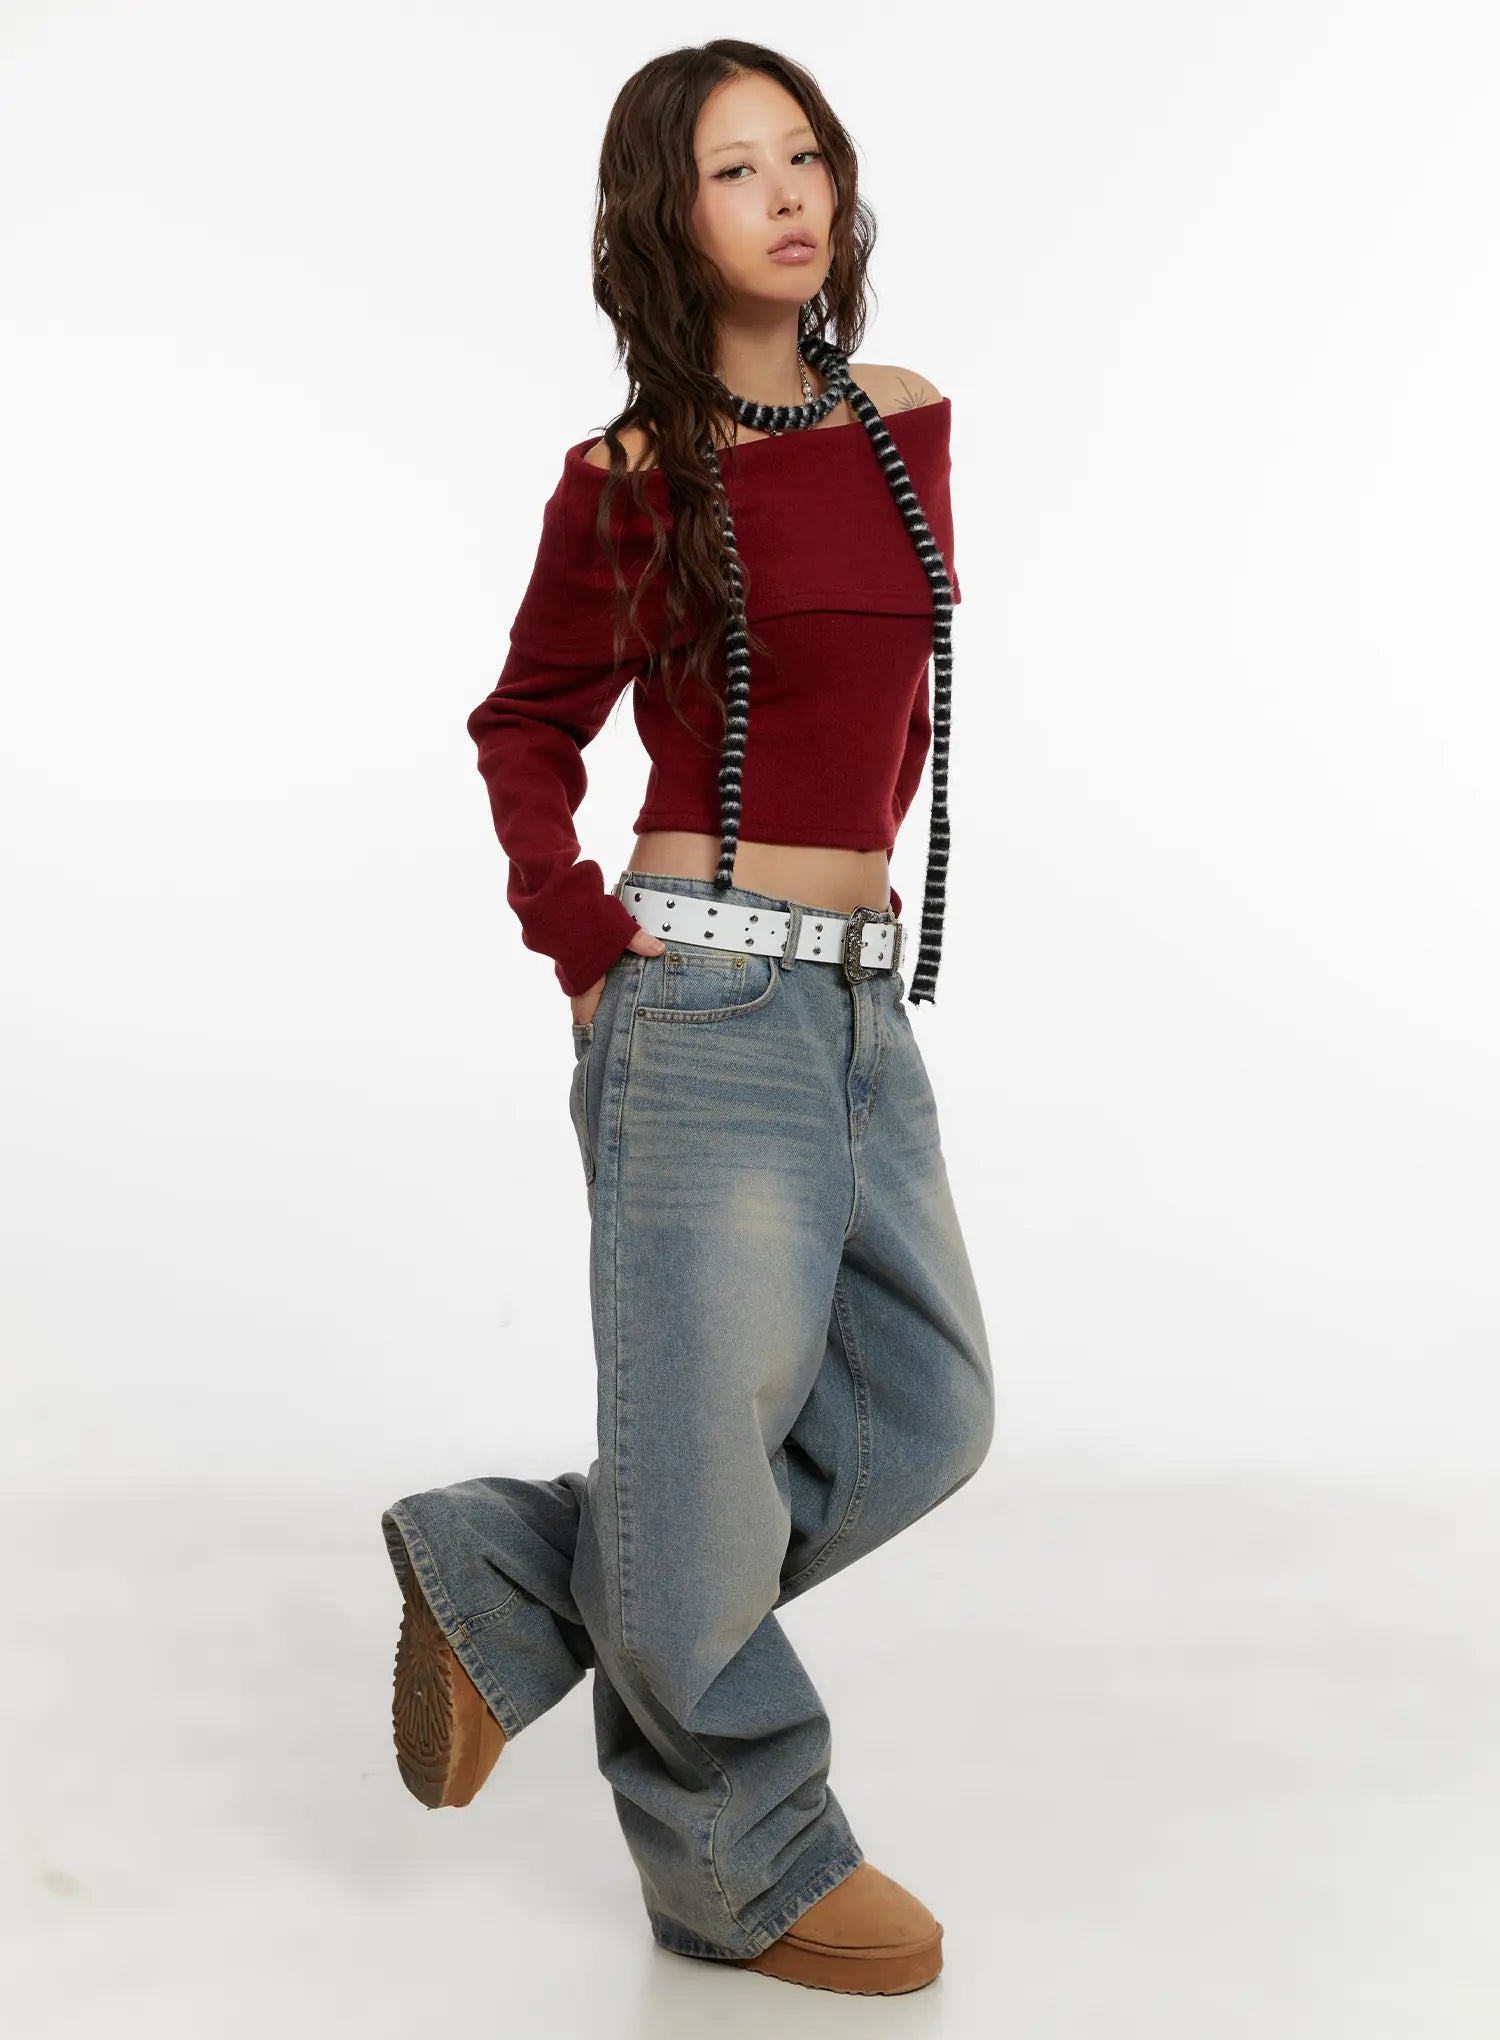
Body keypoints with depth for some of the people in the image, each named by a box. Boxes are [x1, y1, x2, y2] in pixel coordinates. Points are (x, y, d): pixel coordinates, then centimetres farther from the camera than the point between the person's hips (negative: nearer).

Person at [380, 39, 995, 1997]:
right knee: (715, 1454, 2)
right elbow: (529, 730, 5)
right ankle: (747, 1863, 24)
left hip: (864, 994, 7)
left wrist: (848, 865, 14)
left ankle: (507, 1578, 22)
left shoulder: (911, 429, 8)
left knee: (923, 1418, 11)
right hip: (711, 1000, -7)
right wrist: (586, 947, -5)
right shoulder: (632, 484, -6)